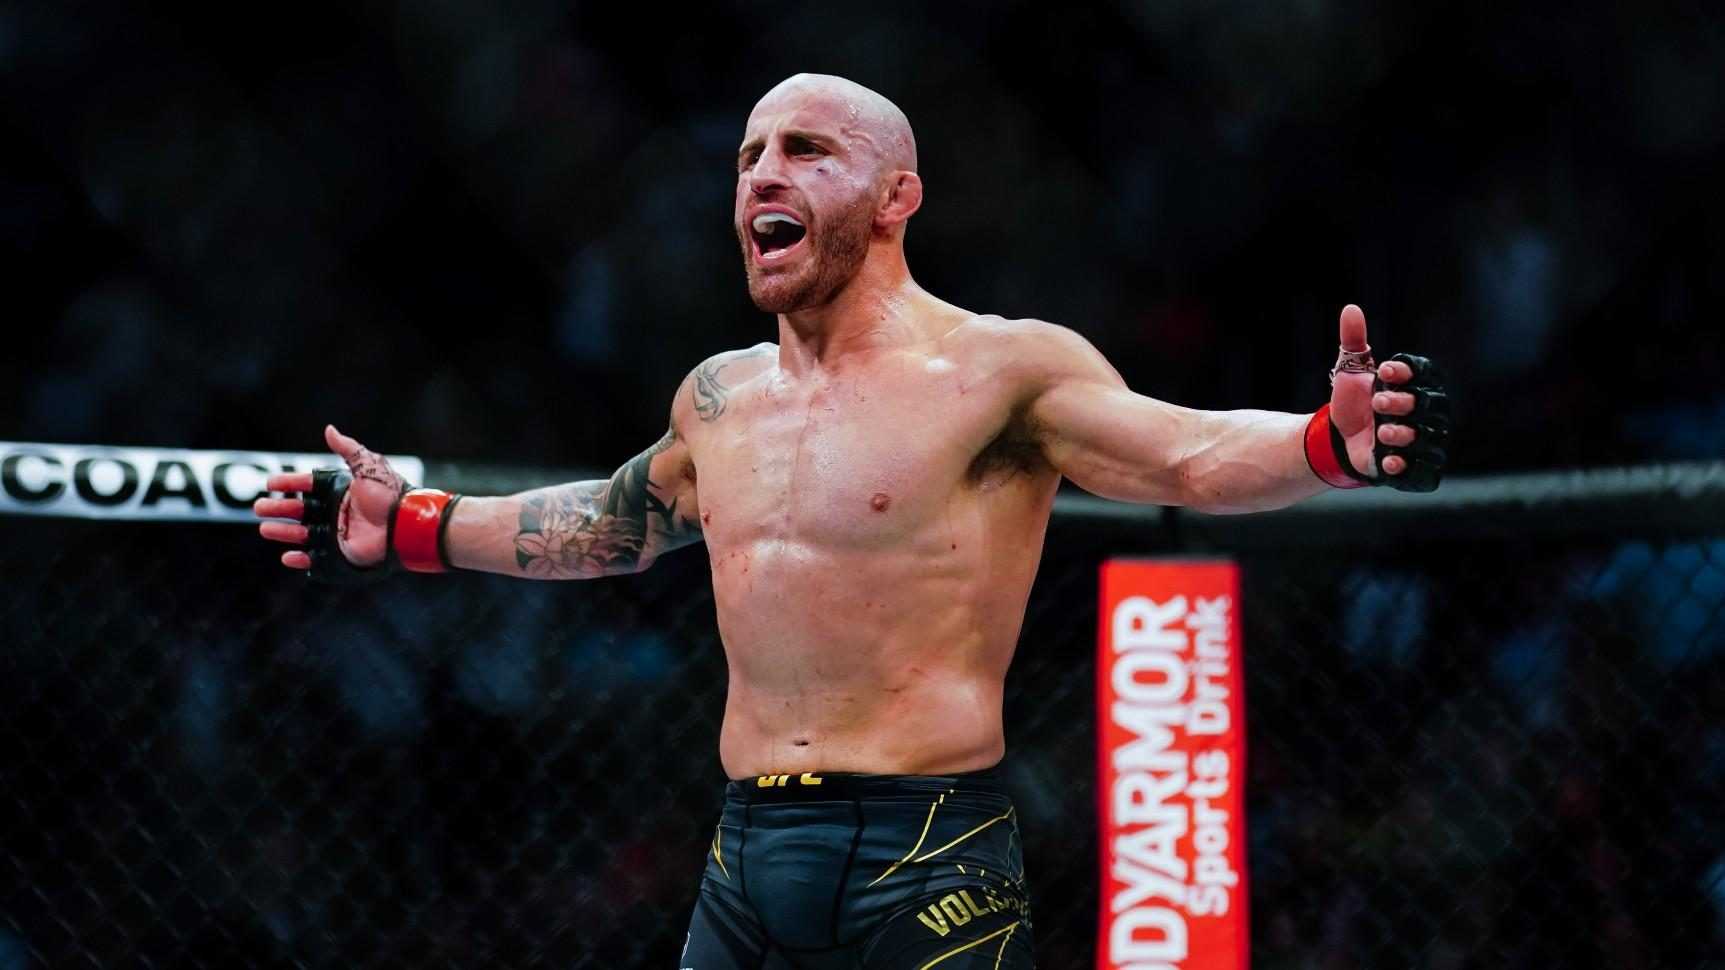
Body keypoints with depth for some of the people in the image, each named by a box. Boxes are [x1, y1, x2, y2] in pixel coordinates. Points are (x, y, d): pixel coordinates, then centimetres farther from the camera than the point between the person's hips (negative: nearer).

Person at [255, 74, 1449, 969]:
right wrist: (411, 528, 34)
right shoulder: (721, 397, 15)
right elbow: (618, 522, 34)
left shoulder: (997, 371, -6)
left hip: (928, 863, -6)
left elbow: (1193, 455, -17)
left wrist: (1333, 443, -37)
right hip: (746, 858, 6)